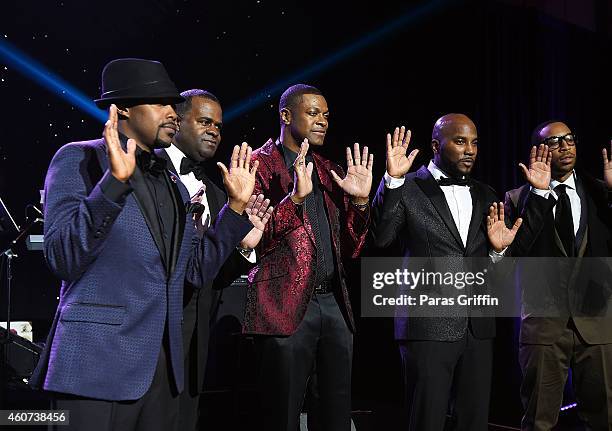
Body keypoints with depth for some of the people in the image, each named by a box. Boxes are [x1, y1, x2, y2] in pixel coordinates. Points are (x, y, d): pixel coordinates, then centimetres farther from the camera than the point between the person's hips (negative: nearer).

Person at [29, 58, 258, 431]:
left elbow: (197, 271, 15)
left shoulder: (172, 182, 16)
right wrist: (115, 181, -23)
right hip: (99, 364, -6)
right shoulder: (79, 159, -4)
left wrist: (237, 205, 8)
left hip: (164, 366, 7)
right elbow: (62, 259, -15)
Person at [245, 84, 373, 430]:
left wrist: (359, 200, -2)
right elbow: (251, 242, -11)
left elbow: (349, 250, 14)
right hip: (287, 307, -6)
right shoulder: (258, 165, -2)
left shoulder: (329, 172, 16)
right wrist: (295, 197, -22)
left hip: (334, 302, 6)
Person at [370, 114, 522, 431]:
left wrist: (497, 249, -2)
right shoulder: (407, 189, -2)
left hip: (478, 329, 5)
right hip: (428, 328, -5)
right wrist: (392, 180, -24)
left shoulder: (485, 197, 15)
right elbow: (380, 238, -18)